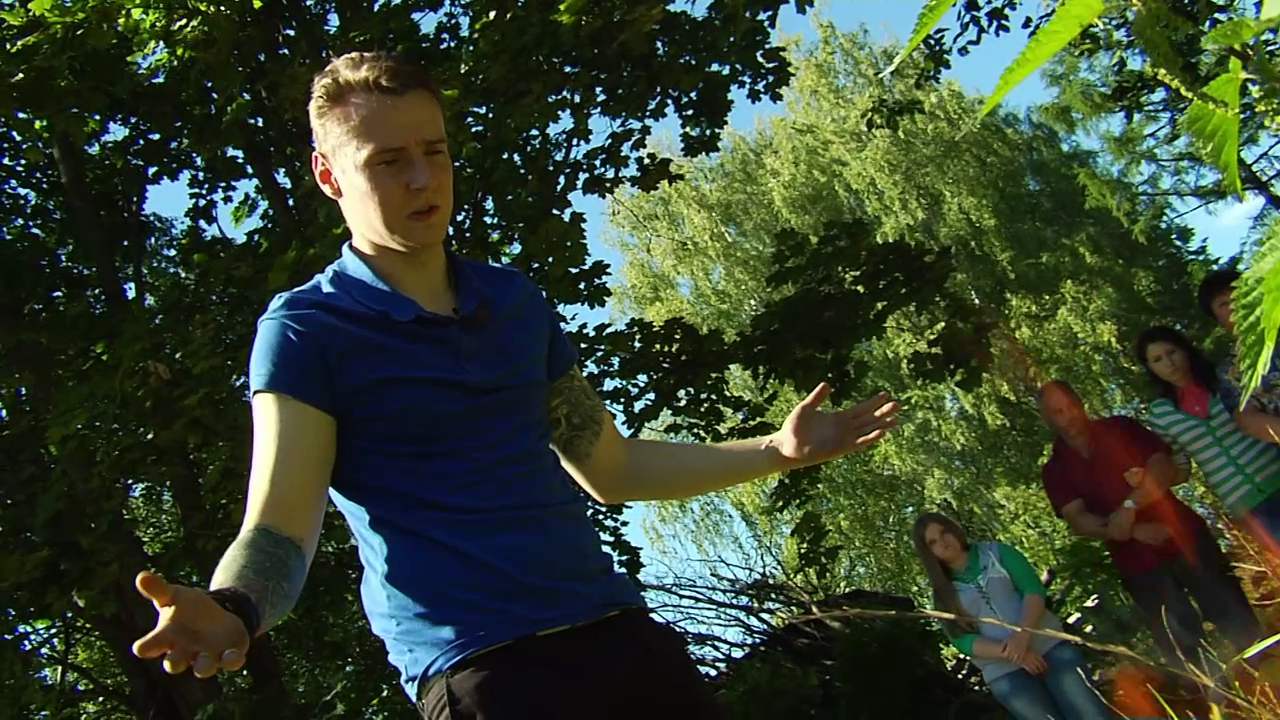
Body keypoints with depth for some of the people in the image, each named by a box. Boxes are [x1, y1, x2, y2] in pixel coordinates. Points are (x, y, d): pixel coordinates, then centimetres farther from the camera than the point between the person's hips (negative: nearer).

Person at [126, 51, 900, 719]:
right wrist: (234, 612, -36)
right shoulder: (306, 331, -4)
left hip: (620, 632, 5)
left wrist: (775, 450, 14)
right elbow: (279, 525, -14)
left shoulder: (517, 300, 12)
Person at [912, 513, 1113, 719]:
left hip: (1048, 645, 1)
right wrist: (1007, 653, -17)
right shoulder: (943, 593, 9)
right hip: (1004, 673, -1)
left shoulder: (996, 552, 9)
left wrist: (1022, 634, -18)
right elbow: (962, 640, -1)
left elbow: (1034, 588, -1)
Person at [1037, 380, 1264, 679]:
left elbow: (1164, 467, -8)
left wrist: (1129, 506, -25)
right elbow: (1078, 520, -9)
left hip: (1184, 536, 0)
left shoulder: (1119, 428, 3)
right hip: (1138, 565, 0)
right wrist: (1135, 532, -23)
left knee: (1238, 621, 4)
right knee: (1185, 649, 4)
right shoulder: (1055, 471, 2)